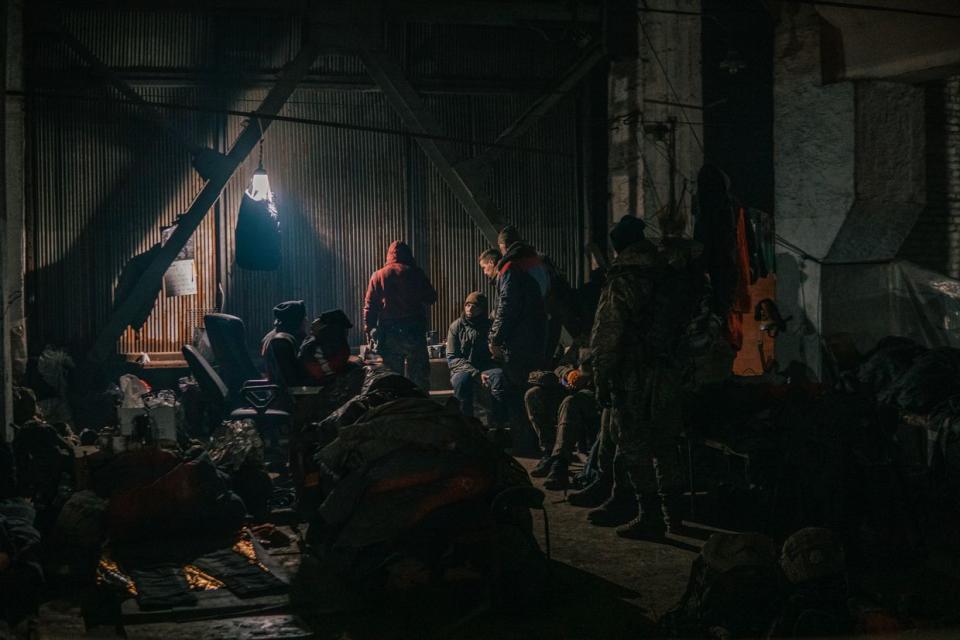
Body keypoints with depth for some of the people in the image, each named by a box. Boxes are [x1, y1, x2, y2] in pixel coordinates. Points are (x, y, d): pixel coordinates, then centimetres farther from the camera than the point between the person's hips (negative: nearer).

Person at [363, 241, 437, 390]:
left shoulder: (378, 275, 4)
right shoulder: (415, 273, 0)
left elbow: (369, 306, 1)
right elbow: (431, 298, 5)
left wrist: (370, 330, 5)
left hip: (388, 334, 1)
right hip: (414, 332, -1)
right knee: (419, 377, 2)